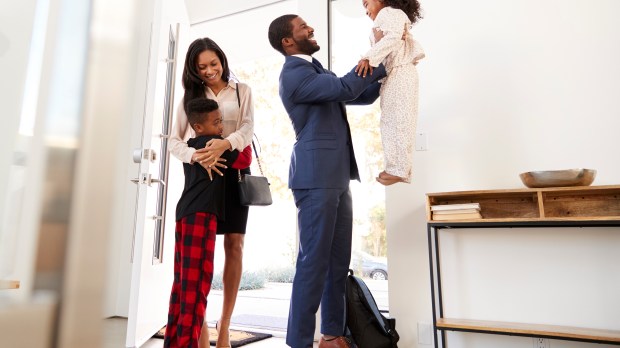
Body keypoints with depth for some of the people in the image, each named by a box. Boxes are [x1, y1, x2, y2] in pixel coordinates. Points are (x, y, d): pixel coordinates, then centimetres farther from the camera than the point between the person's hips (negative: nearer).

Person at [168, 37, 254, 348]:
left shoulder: (242, 91, 11)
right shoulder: (191, 95, 13)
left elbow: (248, 129, -4)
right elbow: (175, 140, 4)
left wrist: (225, 144, -25)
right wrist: (196, 156, -18)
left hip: (233, 172, 0)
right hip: (201, 173, 1)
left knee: (234, 244, -2)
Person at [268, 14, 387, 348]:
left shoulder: (315, 70, 23)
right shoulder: (293, 74, -7)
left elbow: (362, 95, 25)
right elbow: (344, 88, -19)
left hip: (336, 176, 9)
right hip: (316, 177, -9)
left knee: (338, 260, 11)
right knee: (314, 260, -6)